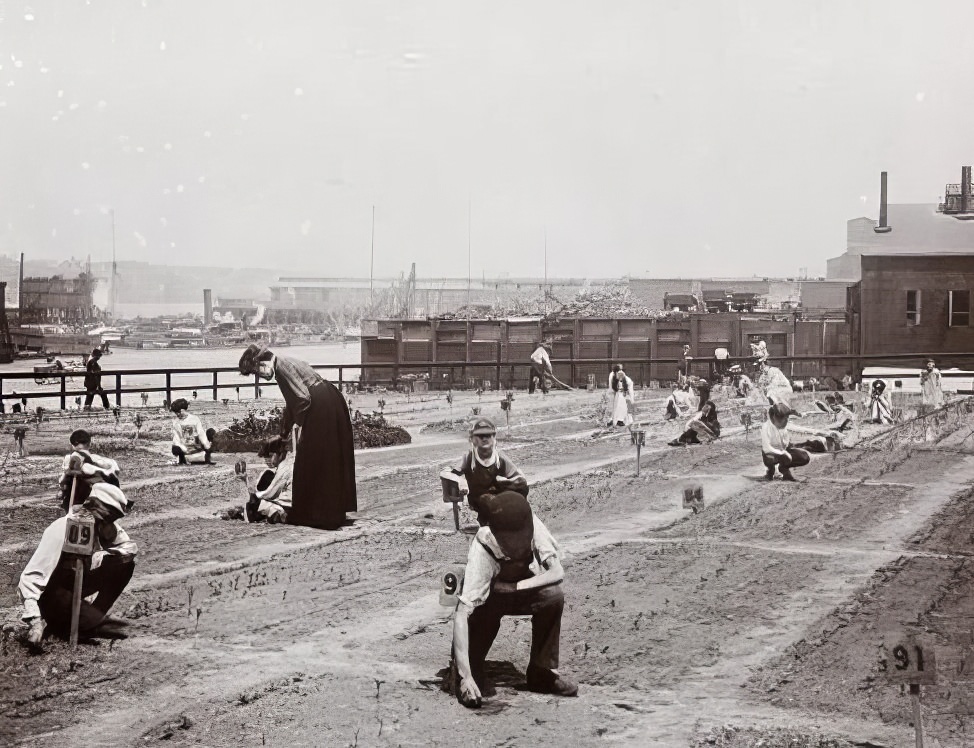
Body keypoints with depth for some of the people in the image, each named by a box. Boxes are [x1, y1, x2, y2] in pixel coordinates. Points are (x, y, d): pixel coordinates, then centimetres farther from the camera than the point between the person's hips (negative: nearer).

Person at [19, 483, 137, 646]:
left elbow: (131, 547, -6)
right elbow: (31, 576, -35)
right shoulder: (62, 529, -31)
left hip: (77, 582, 8)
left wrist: (100, 556, -26)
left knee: (124, 564, -12)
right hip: (50, 590, -8)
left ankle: (92, 619, -7)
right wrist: (35, 621, -46)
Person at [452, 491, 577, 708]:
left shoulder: (532, 525, -30)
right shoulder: (481, 552, -38)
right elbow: (461, 614, -43)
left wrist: (514, 587, -39)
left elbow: (557, 572, -30)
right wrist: (465, 676, -51)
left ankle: (542, 672, -10)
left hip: (520, 592, 2)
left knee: (553, 596, -28)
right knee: (485, 610, -34)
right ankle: (473, 673, -7)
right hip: (488, 597, -2)